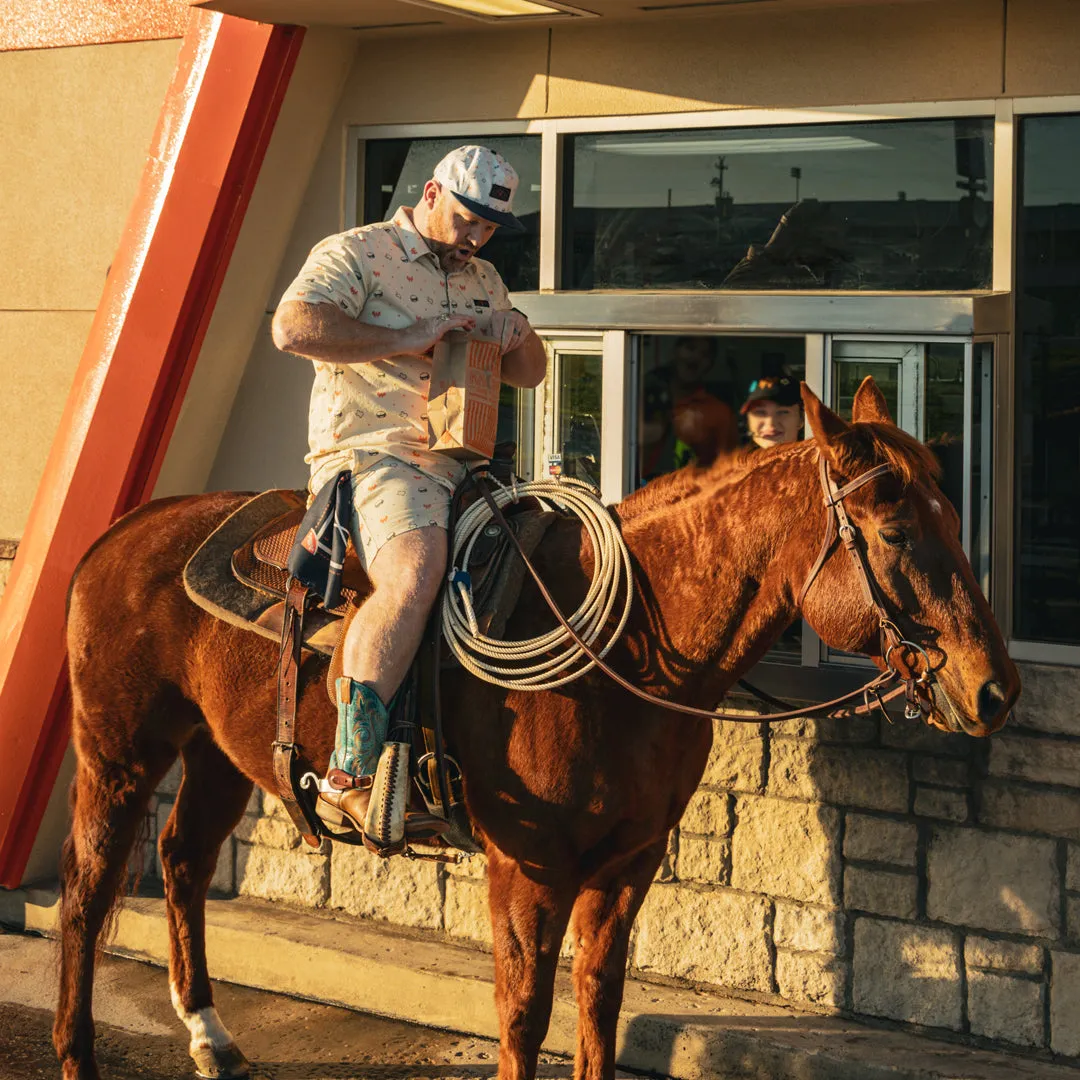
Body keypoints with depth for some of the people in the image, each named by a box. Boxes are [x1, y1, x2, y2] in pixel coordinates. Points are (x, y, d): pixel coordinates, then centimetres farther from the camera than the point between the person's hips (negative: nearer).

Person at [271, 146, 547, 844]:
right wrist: (407, 340, -17)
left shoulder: (482, 279, 24)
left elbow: (530, 376, 30)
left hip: (459, 463, 9)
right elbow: (294, 326, -18)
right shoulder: (355, 254, 0)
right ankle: (350, 778, -37)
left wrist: (520, 338, 5)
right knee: (415, 572, -35)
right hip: (372, 453, -8)